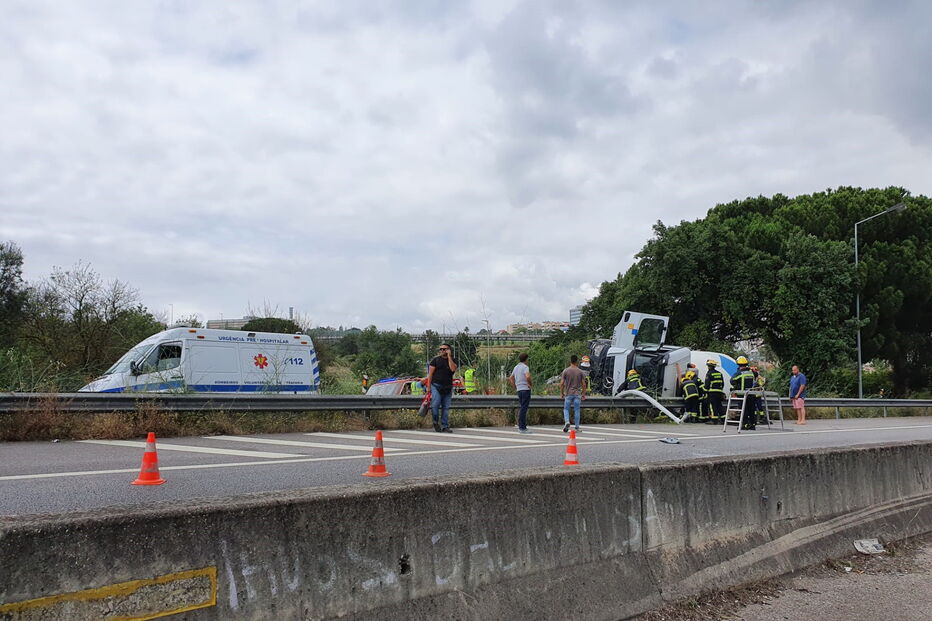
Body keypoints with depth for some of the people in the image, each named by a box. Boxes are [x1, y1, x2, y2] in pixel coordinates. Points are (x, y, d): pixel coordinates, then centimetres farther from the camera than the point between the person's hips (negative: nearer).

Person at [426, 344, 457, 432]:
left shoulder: (452, 361, 10)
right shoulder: (436, 360, 4)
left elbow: (453, 369, -12)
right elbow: (430, 374, 1)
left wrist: (449, 356, -9)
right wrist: (428, 386, -6)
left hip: (448, 388, 2)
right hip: (436, 386, -2)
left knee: (446, 407, 4)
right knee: (435, 405, -13)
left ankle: (445, 426, 9)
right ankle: (436, 422, 9)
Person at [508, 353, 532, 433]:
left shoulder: (516, 367, 15)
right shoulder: (525, 367, -10)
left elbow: (510, 379, 23)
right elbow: (528, 377, -30)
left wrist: (515, 388, 20)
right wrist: (530, 384, -13)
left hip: (519, 390, 8)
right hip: (525, 390, -8)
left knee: (522, 408, 14)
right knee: (524, 409, -7)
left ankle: (521, 426, 15)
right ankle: (523, 428, -6)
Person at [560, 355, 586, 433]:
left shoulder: (566, 371, -4)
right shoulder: (580, 371, -1)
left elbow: (562, 383, -4)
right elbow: (583, 384, -1)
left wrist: (561, 393, 8)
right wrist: (584, 394, 10)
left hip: (568, 394, -1)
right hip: (577, 394, 1)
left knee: (566, 409, 10)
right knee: (577, 410, 6)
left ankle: (567, 422, -15)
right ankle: (577, 428, 8)